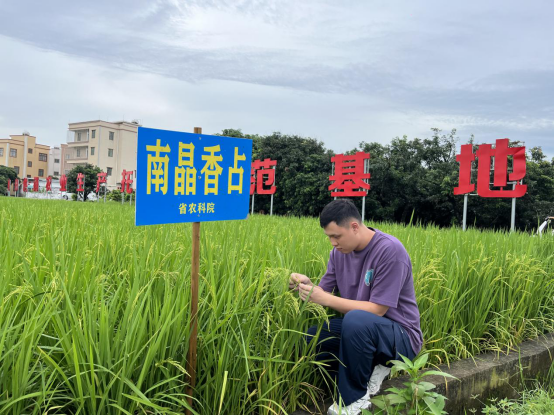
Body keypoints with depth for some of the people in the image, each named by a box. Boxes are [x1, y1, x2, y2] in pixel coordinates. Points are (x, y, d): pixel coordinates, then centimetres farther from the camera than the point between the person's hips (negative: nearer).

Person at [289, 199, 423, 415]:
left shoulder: (390, 250, -22)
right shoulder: (339, 251, 0)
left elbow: (377, 309, -23)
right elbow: (326, 294, 2)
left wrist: (326, 299, -26)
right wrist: (308, 286, -21)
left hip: (400, 336, -7)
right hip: (362, 328, 7)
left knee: (356, 320, -38)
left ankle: (354, 398, -15)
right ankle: (368, 368, 4)